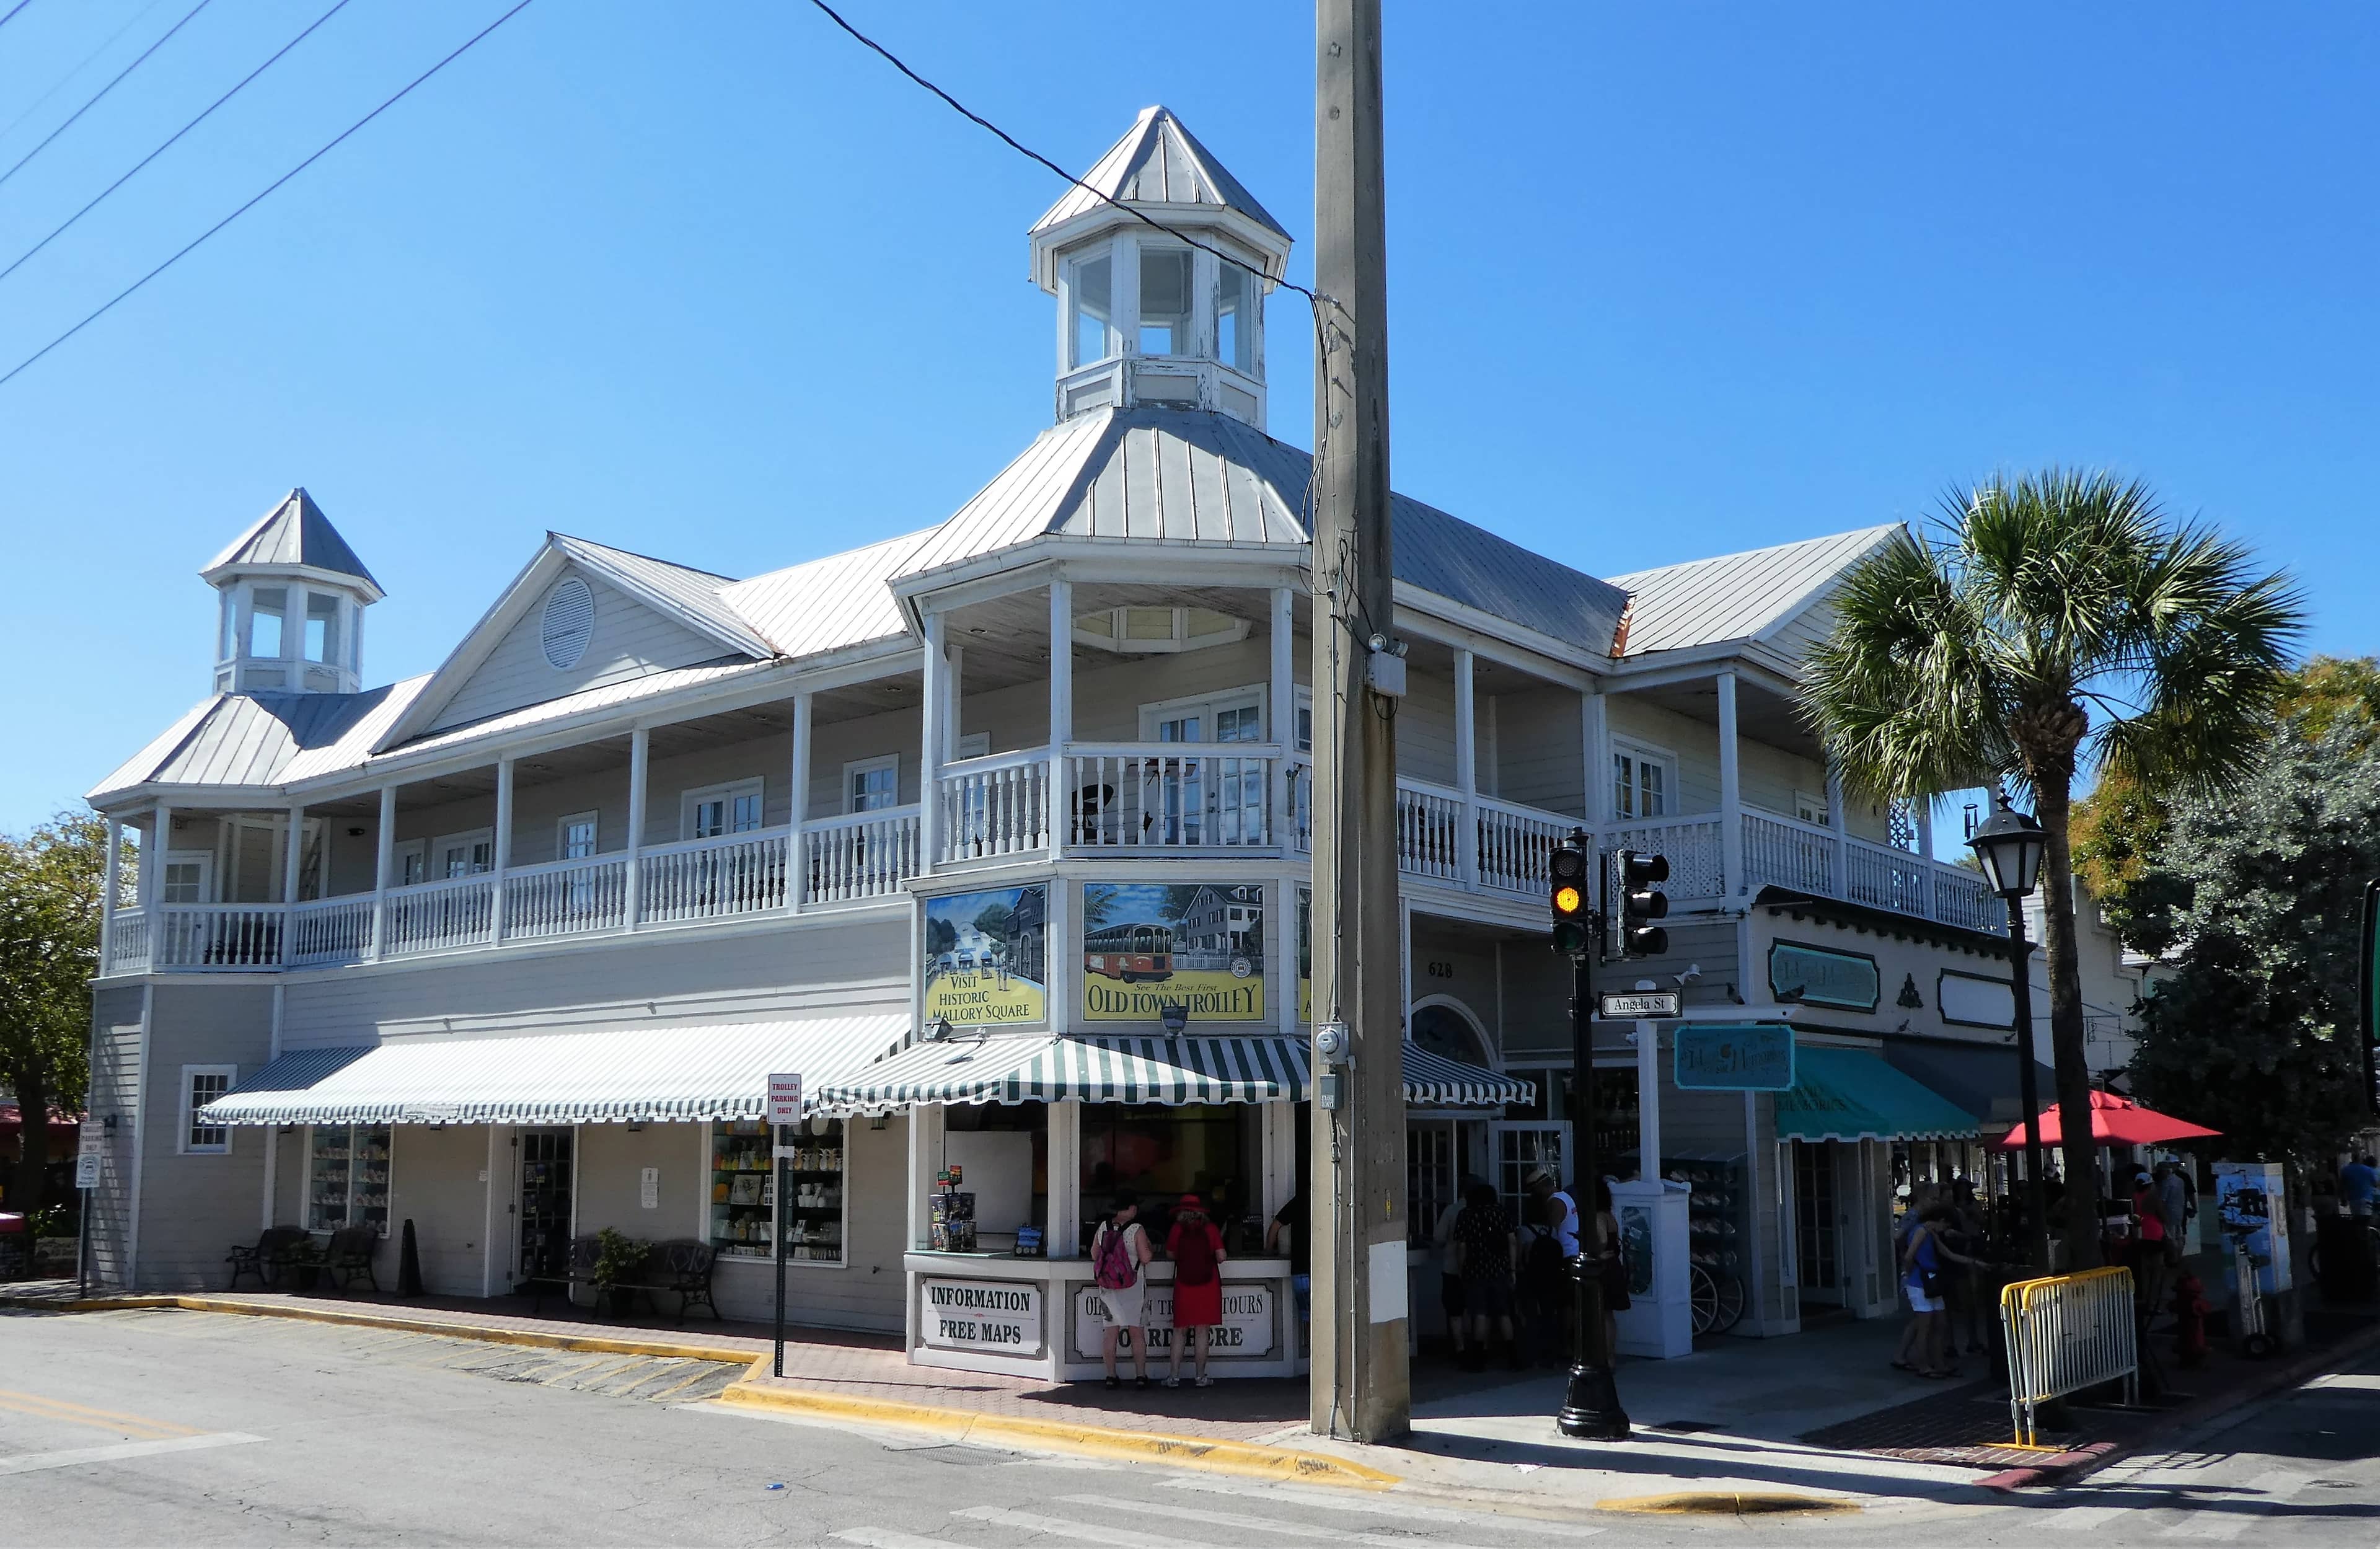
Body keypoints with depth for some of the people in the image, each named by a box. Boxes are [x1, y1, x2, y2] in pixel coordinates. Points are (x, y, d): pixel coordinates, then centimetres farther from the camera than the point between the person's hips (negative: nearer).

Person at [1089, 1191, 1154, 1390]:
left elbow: (1094, 1255, 6)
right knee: (1137, 1332, 6)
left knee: (1110, 1331, 7)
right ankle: (1140, 1376, 9)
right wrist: (1147, 1246, 4)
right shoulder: (1137, 1230, -13)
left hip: (1108, 1286, 3)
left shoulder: (1103, 1228, 0)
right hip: (1133, 1287, -3)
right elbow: (1145, 1258, -14)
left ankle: (1111, 1376, 8)